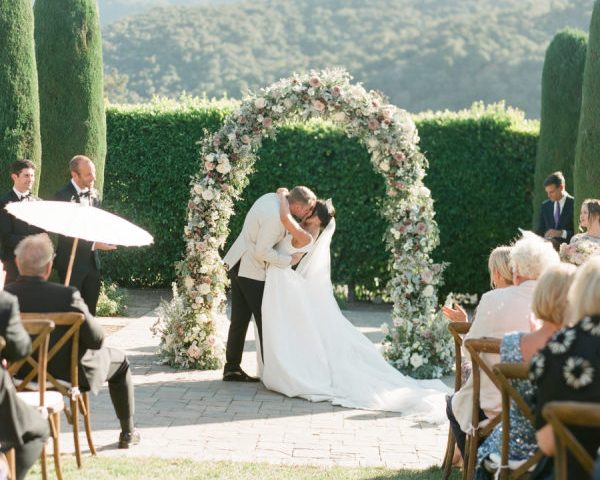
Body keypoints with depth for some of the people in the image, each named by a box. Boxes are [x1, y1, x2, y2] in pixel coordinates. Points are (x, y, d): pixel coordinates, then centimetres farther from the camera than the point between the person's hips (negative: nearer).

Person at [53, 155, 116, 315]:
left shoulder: (94, 194, 8)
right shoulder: (63, 196, -14)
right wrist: (94, 244, -23)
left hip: (92, 261, 6)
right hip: (72, 262, -6)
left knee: (90, 310, 10)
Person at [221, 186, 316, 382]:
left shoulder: (272, 197, 0)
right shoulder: (275, 217, -26)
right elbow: (262, 252, -22)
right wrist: (290, 260, -13)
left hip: (238, 264, 9)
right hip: (251, 270, -9)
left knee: (239, 319, 12)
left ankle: (232, 368, 17)